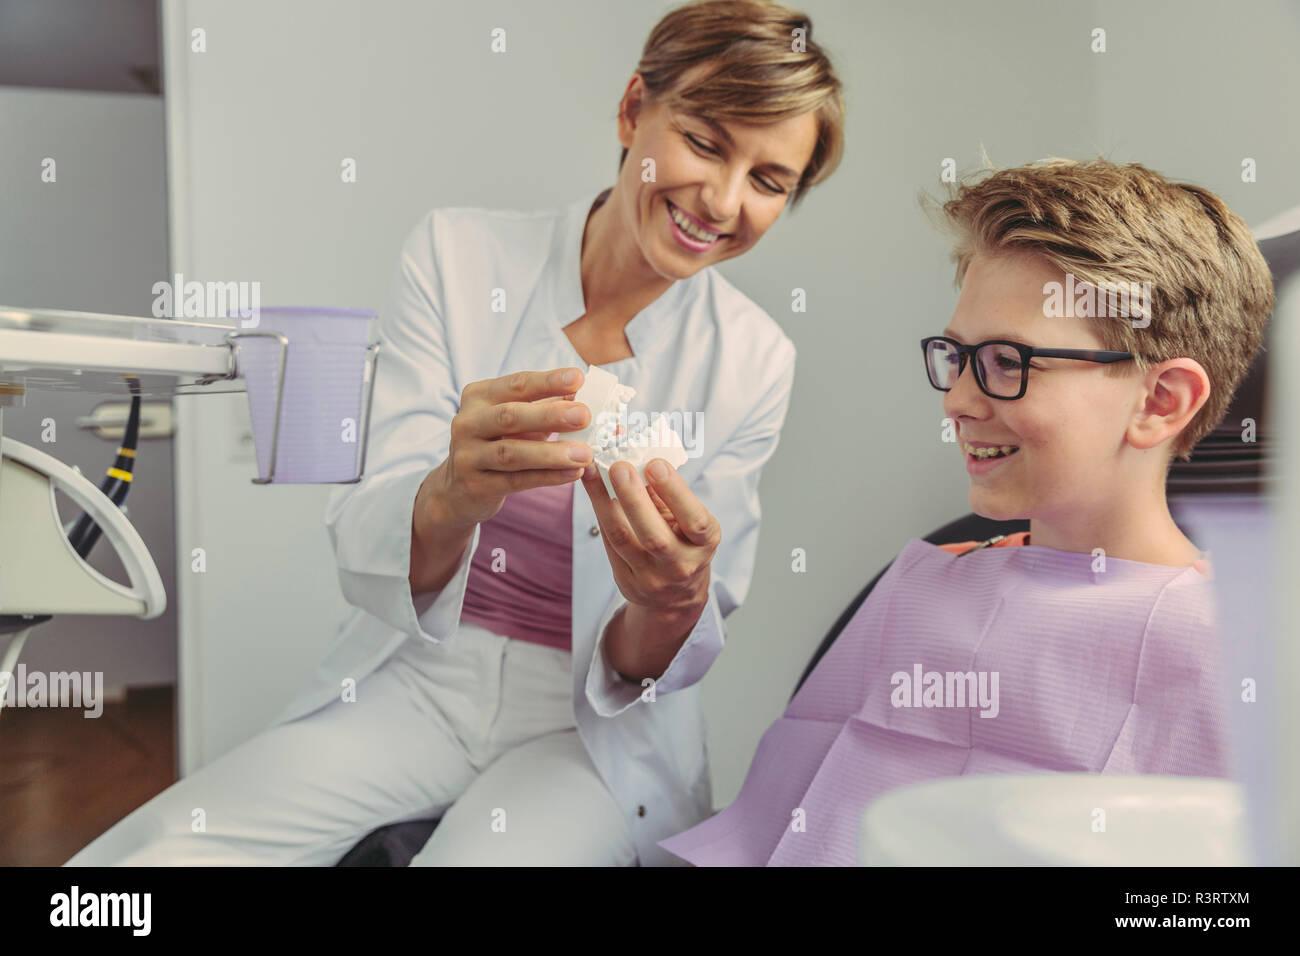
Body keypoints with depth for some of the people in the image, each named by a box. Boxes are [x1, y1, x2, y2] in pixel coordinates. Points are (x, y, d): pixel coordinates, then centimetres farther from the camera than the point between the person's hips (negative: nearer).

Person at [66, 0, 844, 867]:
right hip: (416, 685, 1)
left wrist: (670, 604, -28)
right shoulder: (455, 254, -6)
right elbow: (364, 559, -12)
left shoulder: (752, 358, -4)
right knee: (142, 855, -19)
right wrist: (453, 498, -34)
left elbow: (644, 669, -4)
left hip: (590, 726, 0)